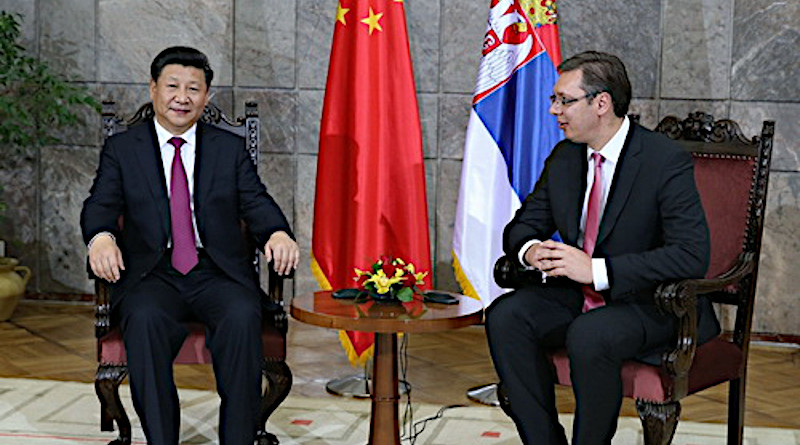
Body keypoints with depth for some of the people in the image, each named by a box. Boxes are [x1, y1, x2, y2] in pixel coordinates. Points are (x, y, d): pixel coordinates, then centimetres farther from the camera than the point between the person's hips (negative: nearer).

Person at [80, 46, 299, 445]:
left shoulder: (230, 148, 17)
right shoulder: (121, 149, 15)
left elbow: (256, 203, 8)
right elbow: (101, 205, 4)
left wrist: (278, 233, -16)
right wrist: (101, 236, -21)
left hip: (218, 273, 1)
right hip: (151, 273, 0)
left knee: (242, 316, -32)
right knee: (145, 318, -34)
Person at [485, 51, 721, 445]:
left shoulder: (667, 161, -15)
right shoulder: (564, 158, 6)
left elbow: (692, 256, -24)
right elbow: (523, 225, 15)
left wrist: (596, 269, -29)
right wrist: (531, 250, -13)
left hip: (655, 305, -6)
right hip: (577, 295, 7)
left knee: (589, 335, -35)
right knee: (505, 316, -17)